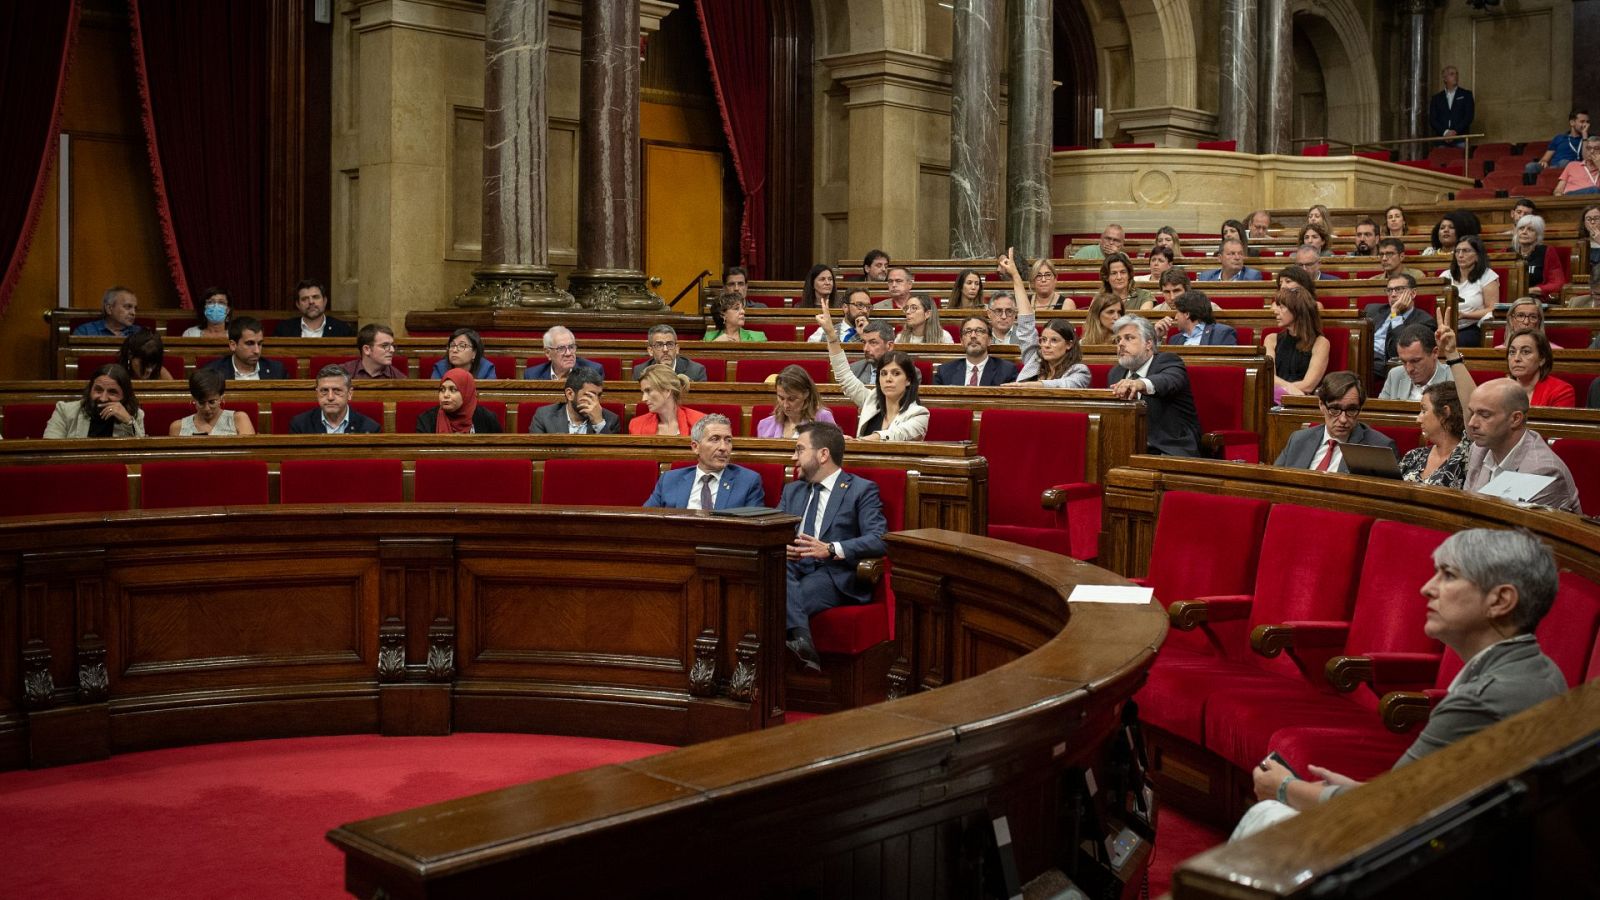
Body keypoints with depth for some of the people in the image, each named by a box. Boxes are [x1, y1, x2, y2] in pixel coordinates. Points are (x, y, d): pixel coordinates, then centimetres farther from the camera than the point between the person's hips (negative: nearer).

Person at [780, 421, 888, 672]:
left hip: (834, 577, -5)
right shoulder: (791, 490, 27)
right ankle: (800, 639, -51)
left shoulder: (861, 490, 6)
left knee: (787, 596, -37)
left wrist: (832, 550, -22)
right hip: (792, 569, 5)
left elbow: (879, 539, -9)